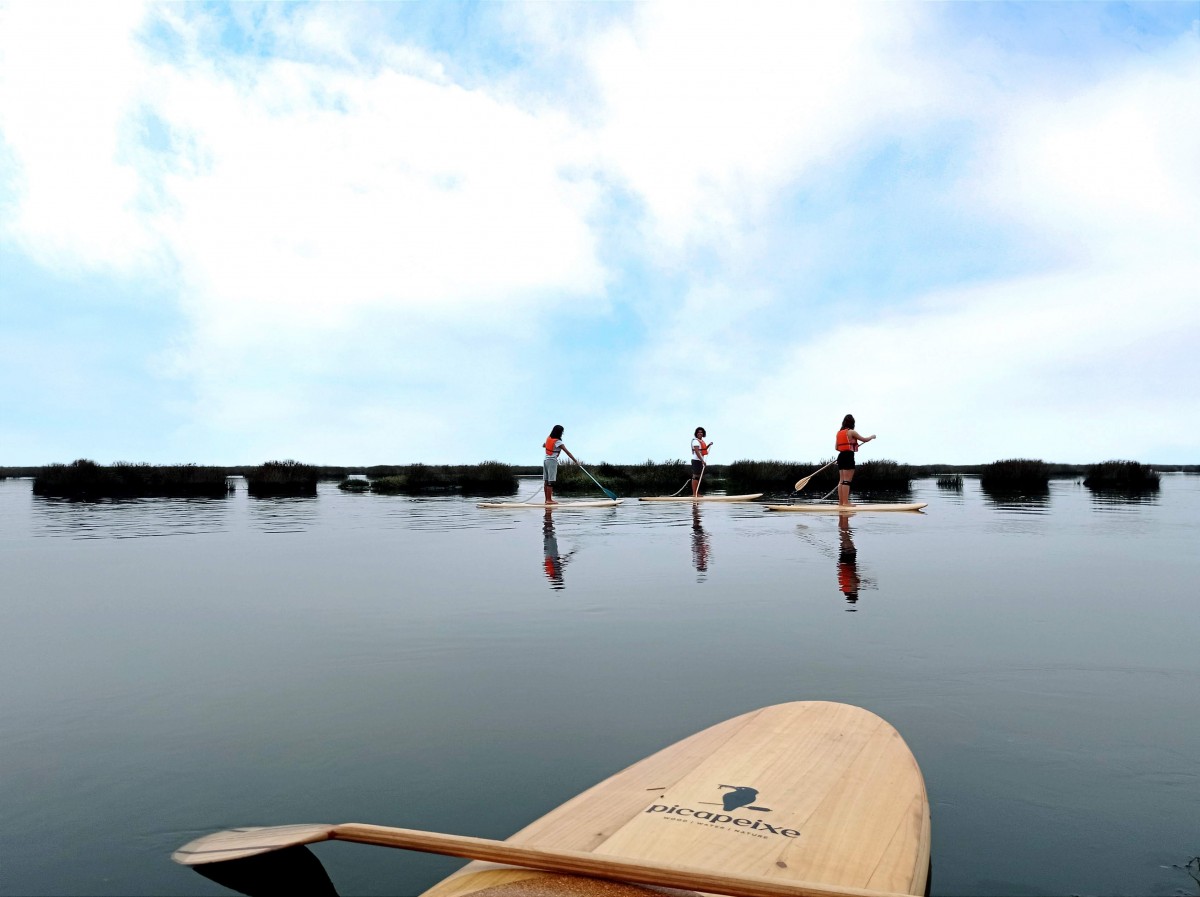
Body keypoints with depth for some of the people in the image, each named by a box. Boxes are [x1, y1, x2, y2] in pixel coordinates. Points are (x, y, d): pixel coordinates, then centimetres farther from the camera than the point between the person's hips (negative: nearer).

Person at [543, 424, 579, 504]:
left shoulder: (548, 438, 10)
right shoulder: (558, 442, -12)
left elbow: (543, 445, 31)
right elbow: (567, 452, -15)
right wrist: (576, 461, -15)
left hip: (546, 461, 8)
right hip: (552, 461, -8)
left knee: (546, 481, 7)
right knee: (550, 481, -8)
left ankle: (547, 499, 11)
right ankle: (549, 500, -9)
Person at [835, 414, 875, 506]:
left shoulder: (839, 433, 13)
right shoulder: (851, 432, -7)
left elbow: (836, 447, 16)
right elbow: (864, 439, -1)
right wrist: (872, 436, 17)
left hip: (841, 456, 7)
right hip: (848, 456, -7)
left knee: (841, 480, 9)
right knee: (847, 480, -8)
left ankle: (840, 502, 11)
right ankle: (846, 502, -11)